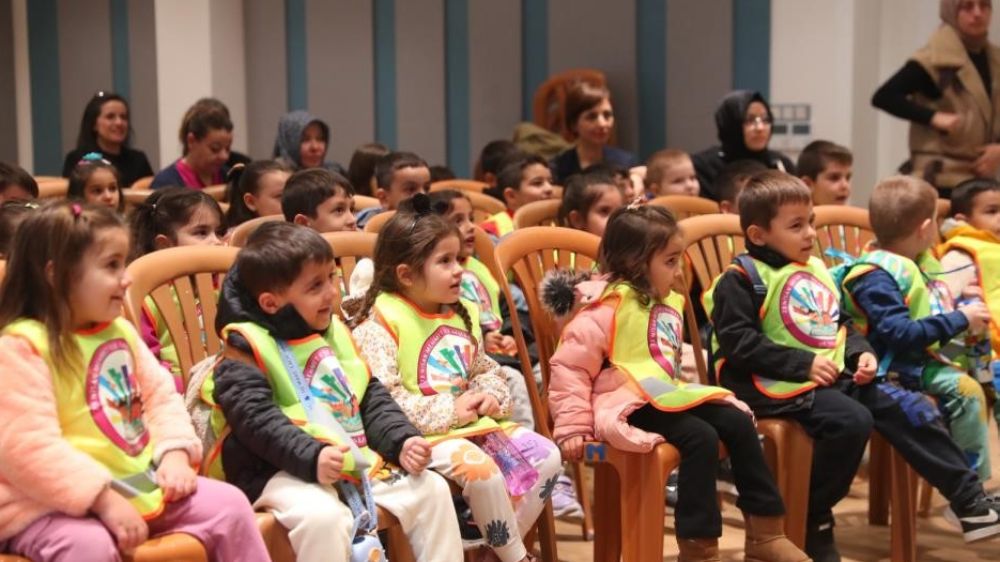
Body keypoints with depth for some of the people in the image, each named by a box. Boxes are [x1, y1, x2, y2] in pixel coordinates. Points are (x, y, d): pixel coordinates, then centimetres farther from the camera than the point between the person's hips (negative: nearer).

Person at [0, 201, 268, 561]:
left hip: (140, 483, 8)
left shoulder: (120, 331, 10)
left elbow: (160, 394, 16)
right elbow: (29, 446, -24)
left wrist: (175, 453, -4)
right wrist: (104, 499, -27)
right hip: (55, 505, -8)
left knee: (229, 505, 1)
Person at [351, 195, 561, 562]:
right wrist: (448, 412, -18)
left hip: (475, 422, 8)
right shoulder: (380, 324, -11)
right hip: (428, 433, -8)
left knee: (546, 456, -7)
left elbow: (485, 369, 23)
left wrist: (491, 396, -1)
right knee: (484, 471, -32)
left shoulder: (462, 314, 14)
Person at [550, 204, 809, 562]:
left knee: (738, 423, -8)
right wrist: (572, 427, -17)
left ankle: (764, 533, 0)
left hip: (669, 396, 9)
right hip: (631, 405, -9)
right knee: (701, 436, -29)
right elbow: (569, 365, -15)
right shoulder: (611, 307, -13)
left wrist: (684, 392, 15)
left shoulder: (669, 303, 14)